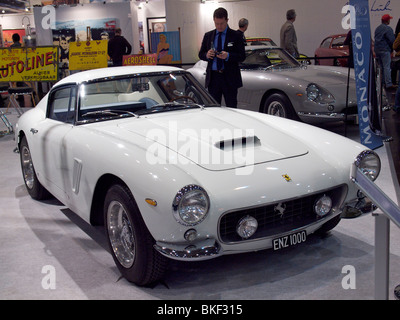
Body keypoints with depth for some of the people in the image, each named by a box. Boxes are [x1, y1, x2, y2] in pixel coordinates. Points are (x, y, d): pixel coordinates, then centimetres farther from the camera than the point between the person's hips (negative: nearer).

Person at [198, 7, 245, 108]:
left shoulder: (236, 36, 2)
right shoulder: (208, 35, 12)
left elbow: (242, 56, -3)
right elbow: (201, 54, 13)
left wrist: (228, 56, -21)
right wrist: (207, 55, -10)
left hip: (229, 78, -3)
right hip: (213, 77, 3)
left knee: (231, 107, 0)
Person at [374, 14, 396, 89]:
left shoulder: (377, 28, 15)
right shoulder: (388, 29, -11)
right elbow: (392, 40, -13)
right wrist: (392, 49, 2)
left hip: (377, 49, 8)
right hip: (385, 50, -8)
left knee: (382, 66, 15)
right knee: (387, 67, -9)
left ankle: (384, 82, 19)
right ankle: (389, 84, -13)